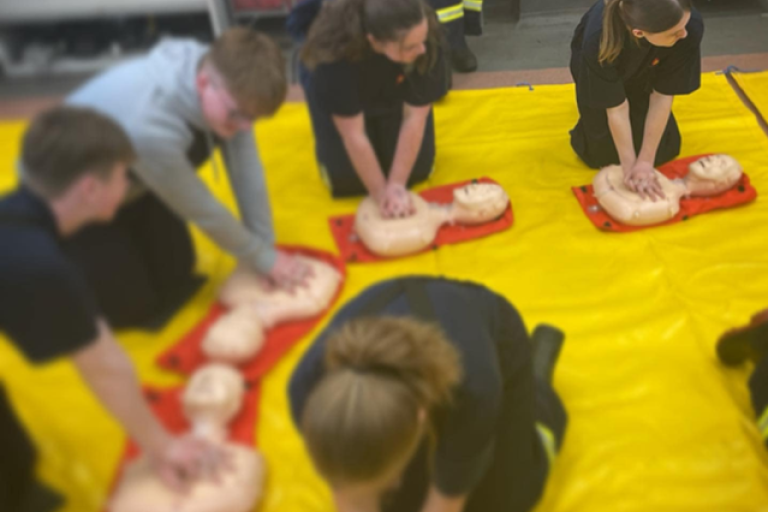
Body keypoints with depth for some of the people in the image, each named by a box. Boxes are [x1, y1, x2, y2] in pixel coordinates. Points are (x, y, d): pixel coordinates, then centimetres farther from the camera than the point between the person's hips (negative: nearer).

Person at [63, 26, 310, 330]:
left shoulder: (226, 77, -23)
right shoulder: (149, 126, -43)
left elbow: (247, 169, -14)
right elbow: (202, 211, -28)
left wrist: (267, 250, -11)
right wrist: (266, 261, -15)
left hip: (130, 185, 7)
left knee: (177, 275, 5)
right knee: (132, 306, -5)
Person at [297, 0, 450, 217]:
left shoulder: (427, 38, -37)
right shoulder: (336, 50, -41)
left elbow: (415, 116, -27)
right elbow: (353, 134, -32)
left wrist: (397, 185, -28)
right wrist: (381, 193, -26)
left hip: (394, 89, 2)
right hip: (338, 89, -2)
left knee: (417, 169, -5)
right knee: (347, 178, -9)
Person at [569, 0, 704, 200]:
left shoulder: (691, 26, -39)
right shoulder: (598, 38, -44)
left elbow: (663, 96, -29)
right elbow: (616, 107, -32)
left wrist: (646, 161, -29)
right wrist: (629, 166, -28)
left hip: (645, 71, 2)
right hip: (597, 74, -2)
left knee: (663, 151, 2)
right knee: (601, 155, -4)